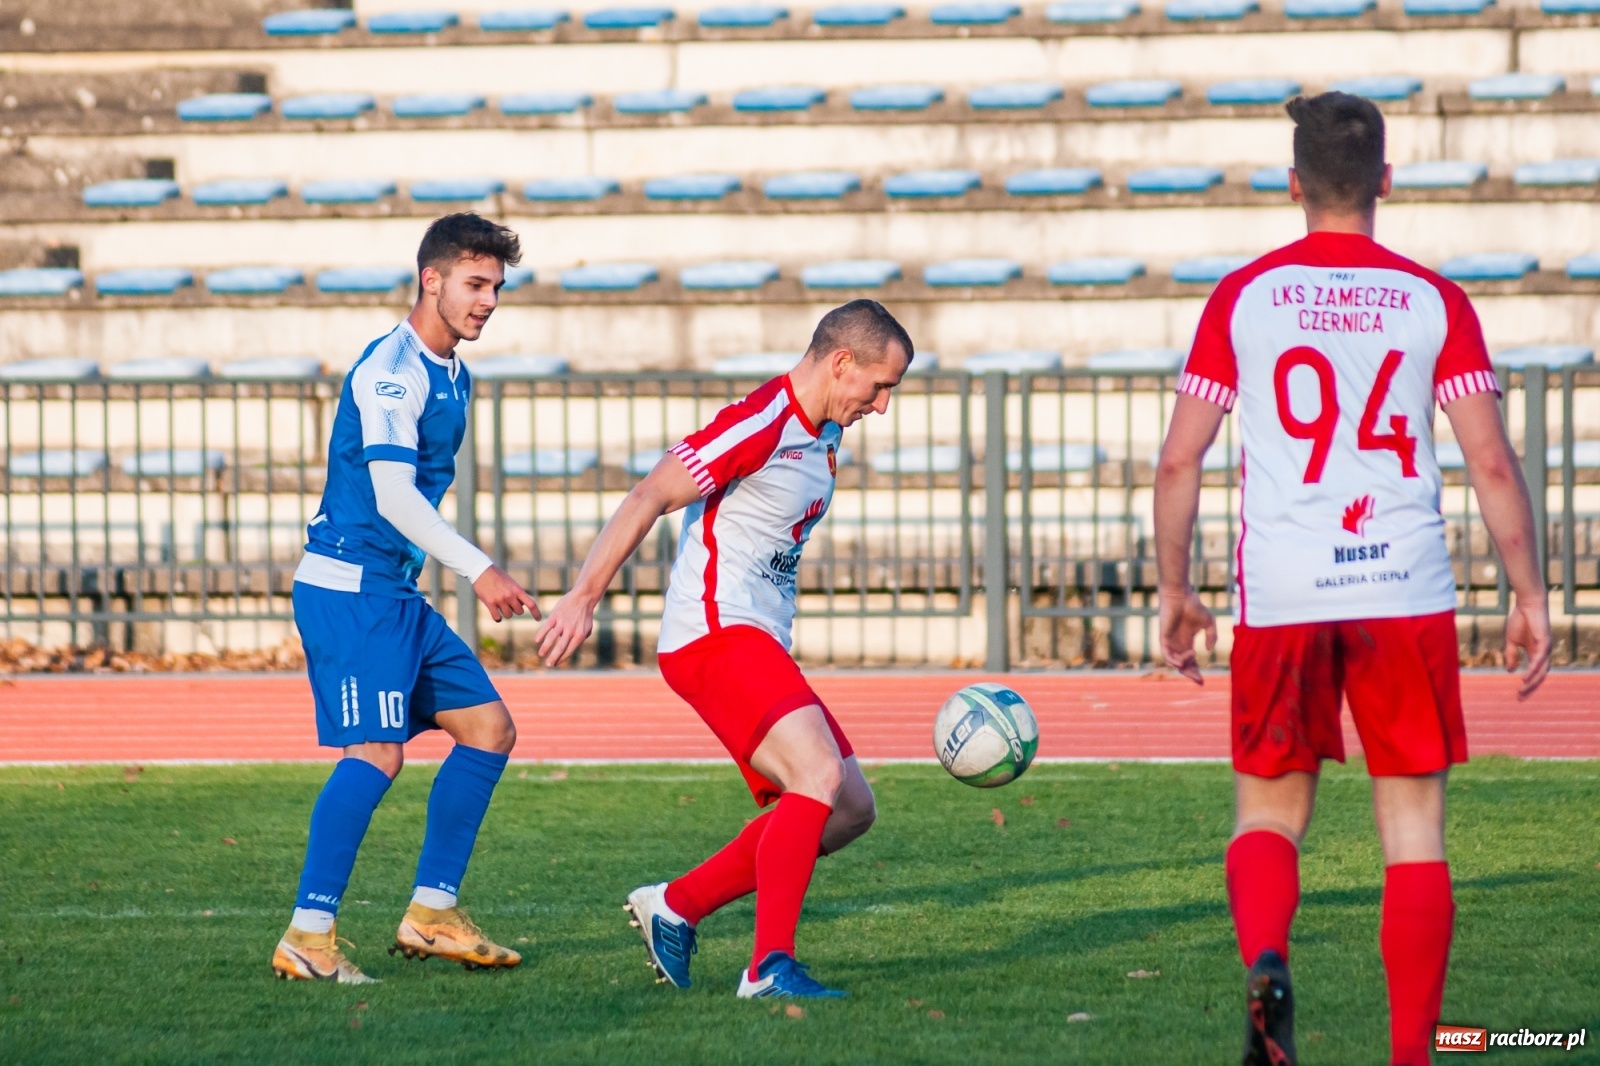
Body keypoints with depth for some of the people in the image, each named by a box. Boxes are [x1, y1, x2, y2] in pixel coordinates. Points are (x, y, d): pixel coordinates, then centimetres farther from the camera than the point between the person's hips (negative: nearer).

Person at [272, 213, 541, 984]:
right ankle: (308, 935, -20)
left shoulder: (452, 377, 16)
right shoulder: (390, 370, -15)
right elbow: (392, 494, -23)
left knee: (489, 727, 9)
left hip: (395, 593, 10)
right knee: (378, 751, -19)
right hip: (348, 588, -10)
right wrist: (479, 571, -26)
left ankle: (431, 913, 13)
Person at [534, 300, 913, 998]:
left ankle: (674, 908, 13)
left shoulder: (823, 436, 16)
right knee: (819, 774, -26)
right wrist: (583, 598, -19)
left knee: (849, 809, 6)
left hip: (760, 647, 10)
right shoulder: (760, 424, -14)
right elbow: (648, 499, -15)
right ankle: (770, 968, -31)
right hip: (714, 634, -10)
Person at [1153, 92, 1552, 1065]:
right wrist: (1530, 597, 4)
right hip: (1408, 593, -1)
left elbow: (1179, 460, 2)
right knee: (1414, 830, 7)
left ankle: (1265, 965, -15)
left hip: (1280, 599, 1)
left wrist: (1177, 593, 12)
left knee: (1271, 811, 13)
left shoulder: (1243, 297, 3)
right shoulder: (1433, 301, 2)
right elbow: (1493, 461, -3)